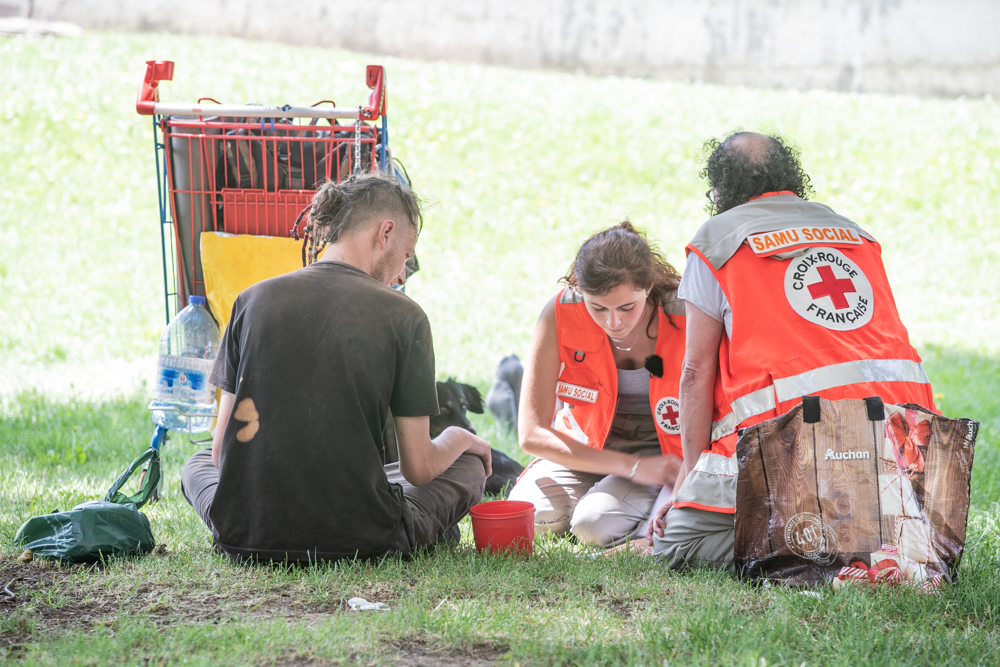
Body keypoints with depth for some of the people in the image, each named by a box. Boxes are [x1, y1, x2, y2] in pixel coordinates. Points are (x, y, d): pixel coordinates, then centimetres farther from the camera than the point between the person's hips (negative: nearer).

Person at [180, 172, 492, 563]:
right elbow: (419, 470, -3)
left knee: (198, 464, 37)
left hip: (246, 538, 2)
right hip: (358, 541, -2)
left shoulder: (252, 300, 3)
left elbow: (222, 450, 5)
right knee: (468, 465, 25)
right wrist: (456, 439, 20)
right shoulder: (403, 317, -5)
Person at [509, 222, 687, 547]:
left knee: (596, 523, -30)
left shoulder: (685, 318, -26)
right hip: (586, 444, 3)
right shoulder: (560, 315, -22)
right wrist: (633, 468, -28)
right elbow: (532, 433, -21)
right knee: (532, 512, -24)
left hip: (661, 448, -3)